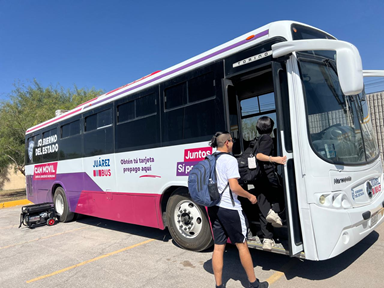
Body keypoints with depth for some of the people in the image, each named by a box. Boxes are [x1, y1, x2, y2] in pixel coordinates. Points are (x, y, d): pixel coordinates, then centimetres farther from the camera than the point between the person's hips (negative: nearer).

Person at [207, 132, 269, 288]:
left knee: (218, 247, 12)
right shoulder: (230, 160, -15)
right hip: (230, 209, -6)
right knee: (242, 245, 10)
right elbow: (234, 187, -22)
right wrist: (250, 196, -7)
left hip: (214, 207, 7)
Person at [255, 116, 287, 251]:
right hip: (269, 177, -7)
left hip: (258, 179, 7)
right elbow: (259, 156, -21)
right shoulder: (267, 138, -5)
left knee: (263, 212, 6)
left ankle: (267, 239, 4)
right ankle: (274, 211, -9)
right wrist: (275, 159, -36)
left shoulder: (257, 140, 17)